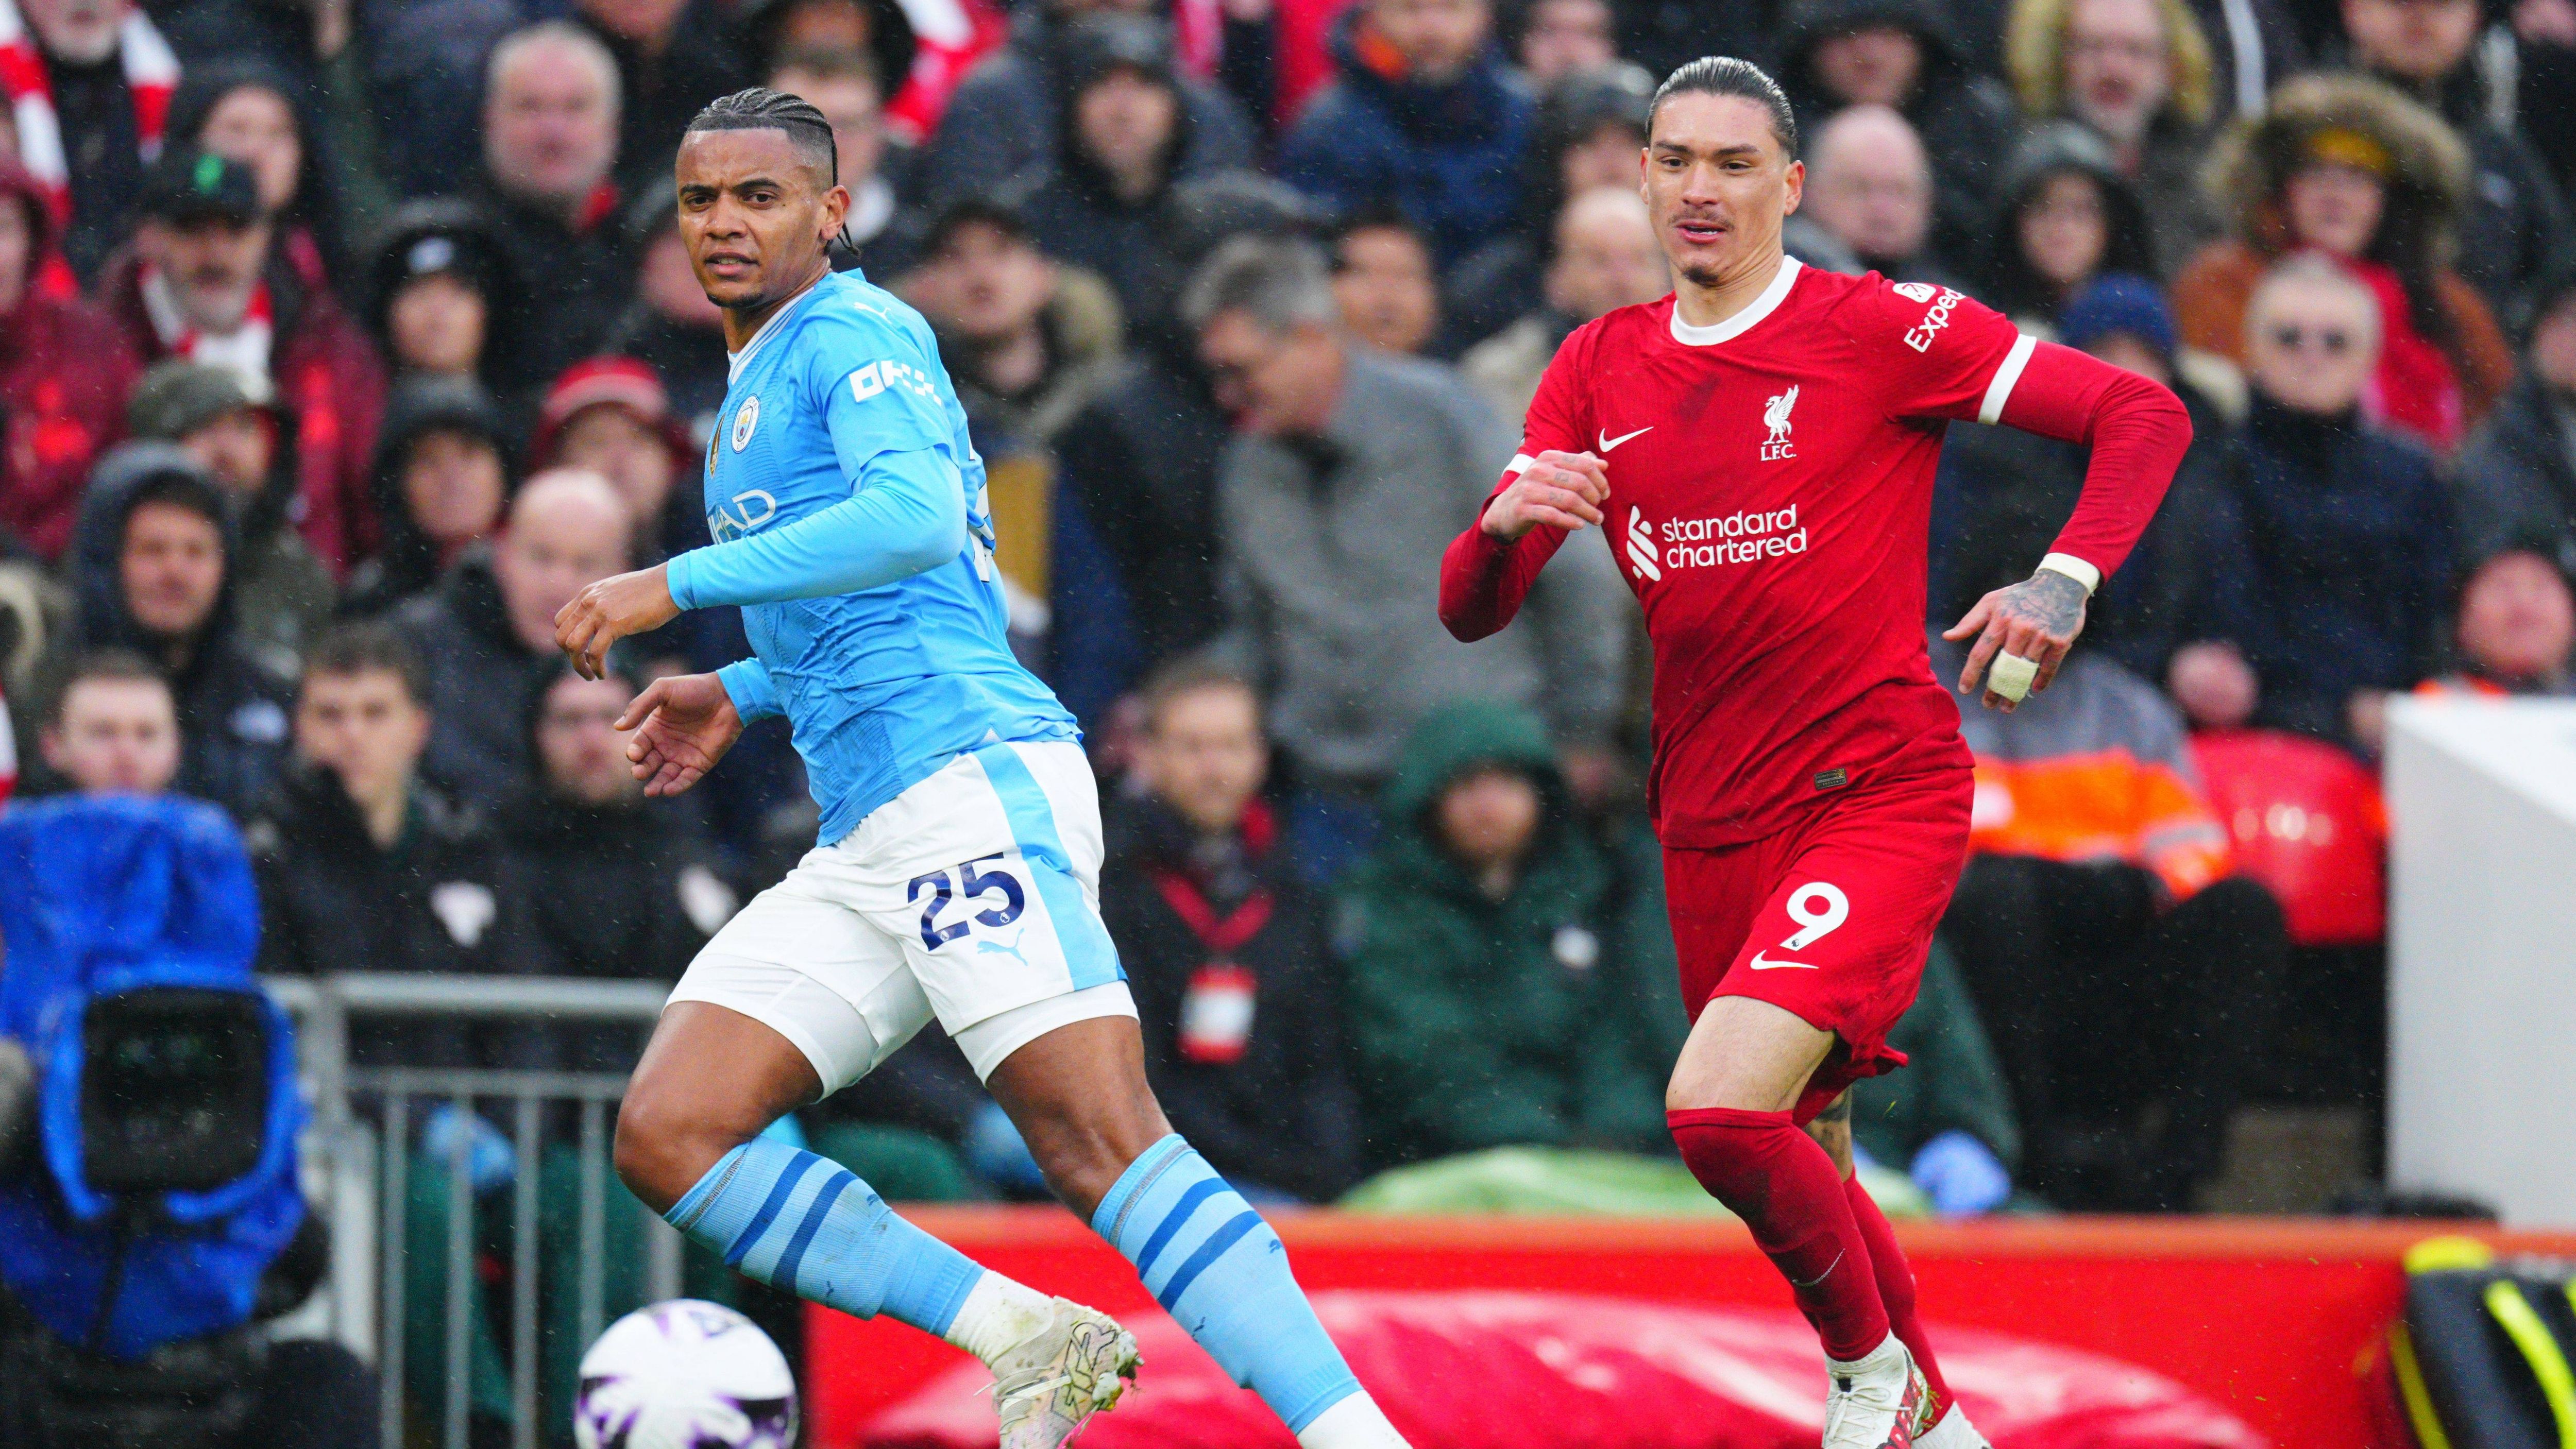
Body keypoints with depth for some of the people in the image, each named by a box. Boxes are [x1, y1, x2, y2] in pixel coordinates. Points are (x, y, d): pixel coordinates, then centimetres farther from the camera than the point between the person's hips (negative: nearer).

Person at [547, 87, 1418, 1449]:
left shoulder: (855, 331, -1)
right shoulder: (753, 391, 28)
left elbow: (917, 518, -21)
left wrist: (678, 584, -19)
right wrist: (742, 694, 30)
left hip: (976, 775, -9)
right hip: (865, 846, 9)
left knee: (1099, 1139, -22)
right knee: (666, 1134, -5)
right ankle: (1026, 1340, -6)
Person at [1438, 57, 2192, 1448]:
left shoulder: (1879, 330, -6)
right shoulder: (1599, 369, 8)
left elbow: (2142, 414, -6)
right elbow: (1468, 611, 6)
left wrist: (2065, 582, -21)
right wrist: (1508, 524, -17)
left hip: (1879, 796, -6)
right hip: (1713, 823, 6)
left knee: (1718, 1107, -25)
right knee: (1802, 1160, 12)